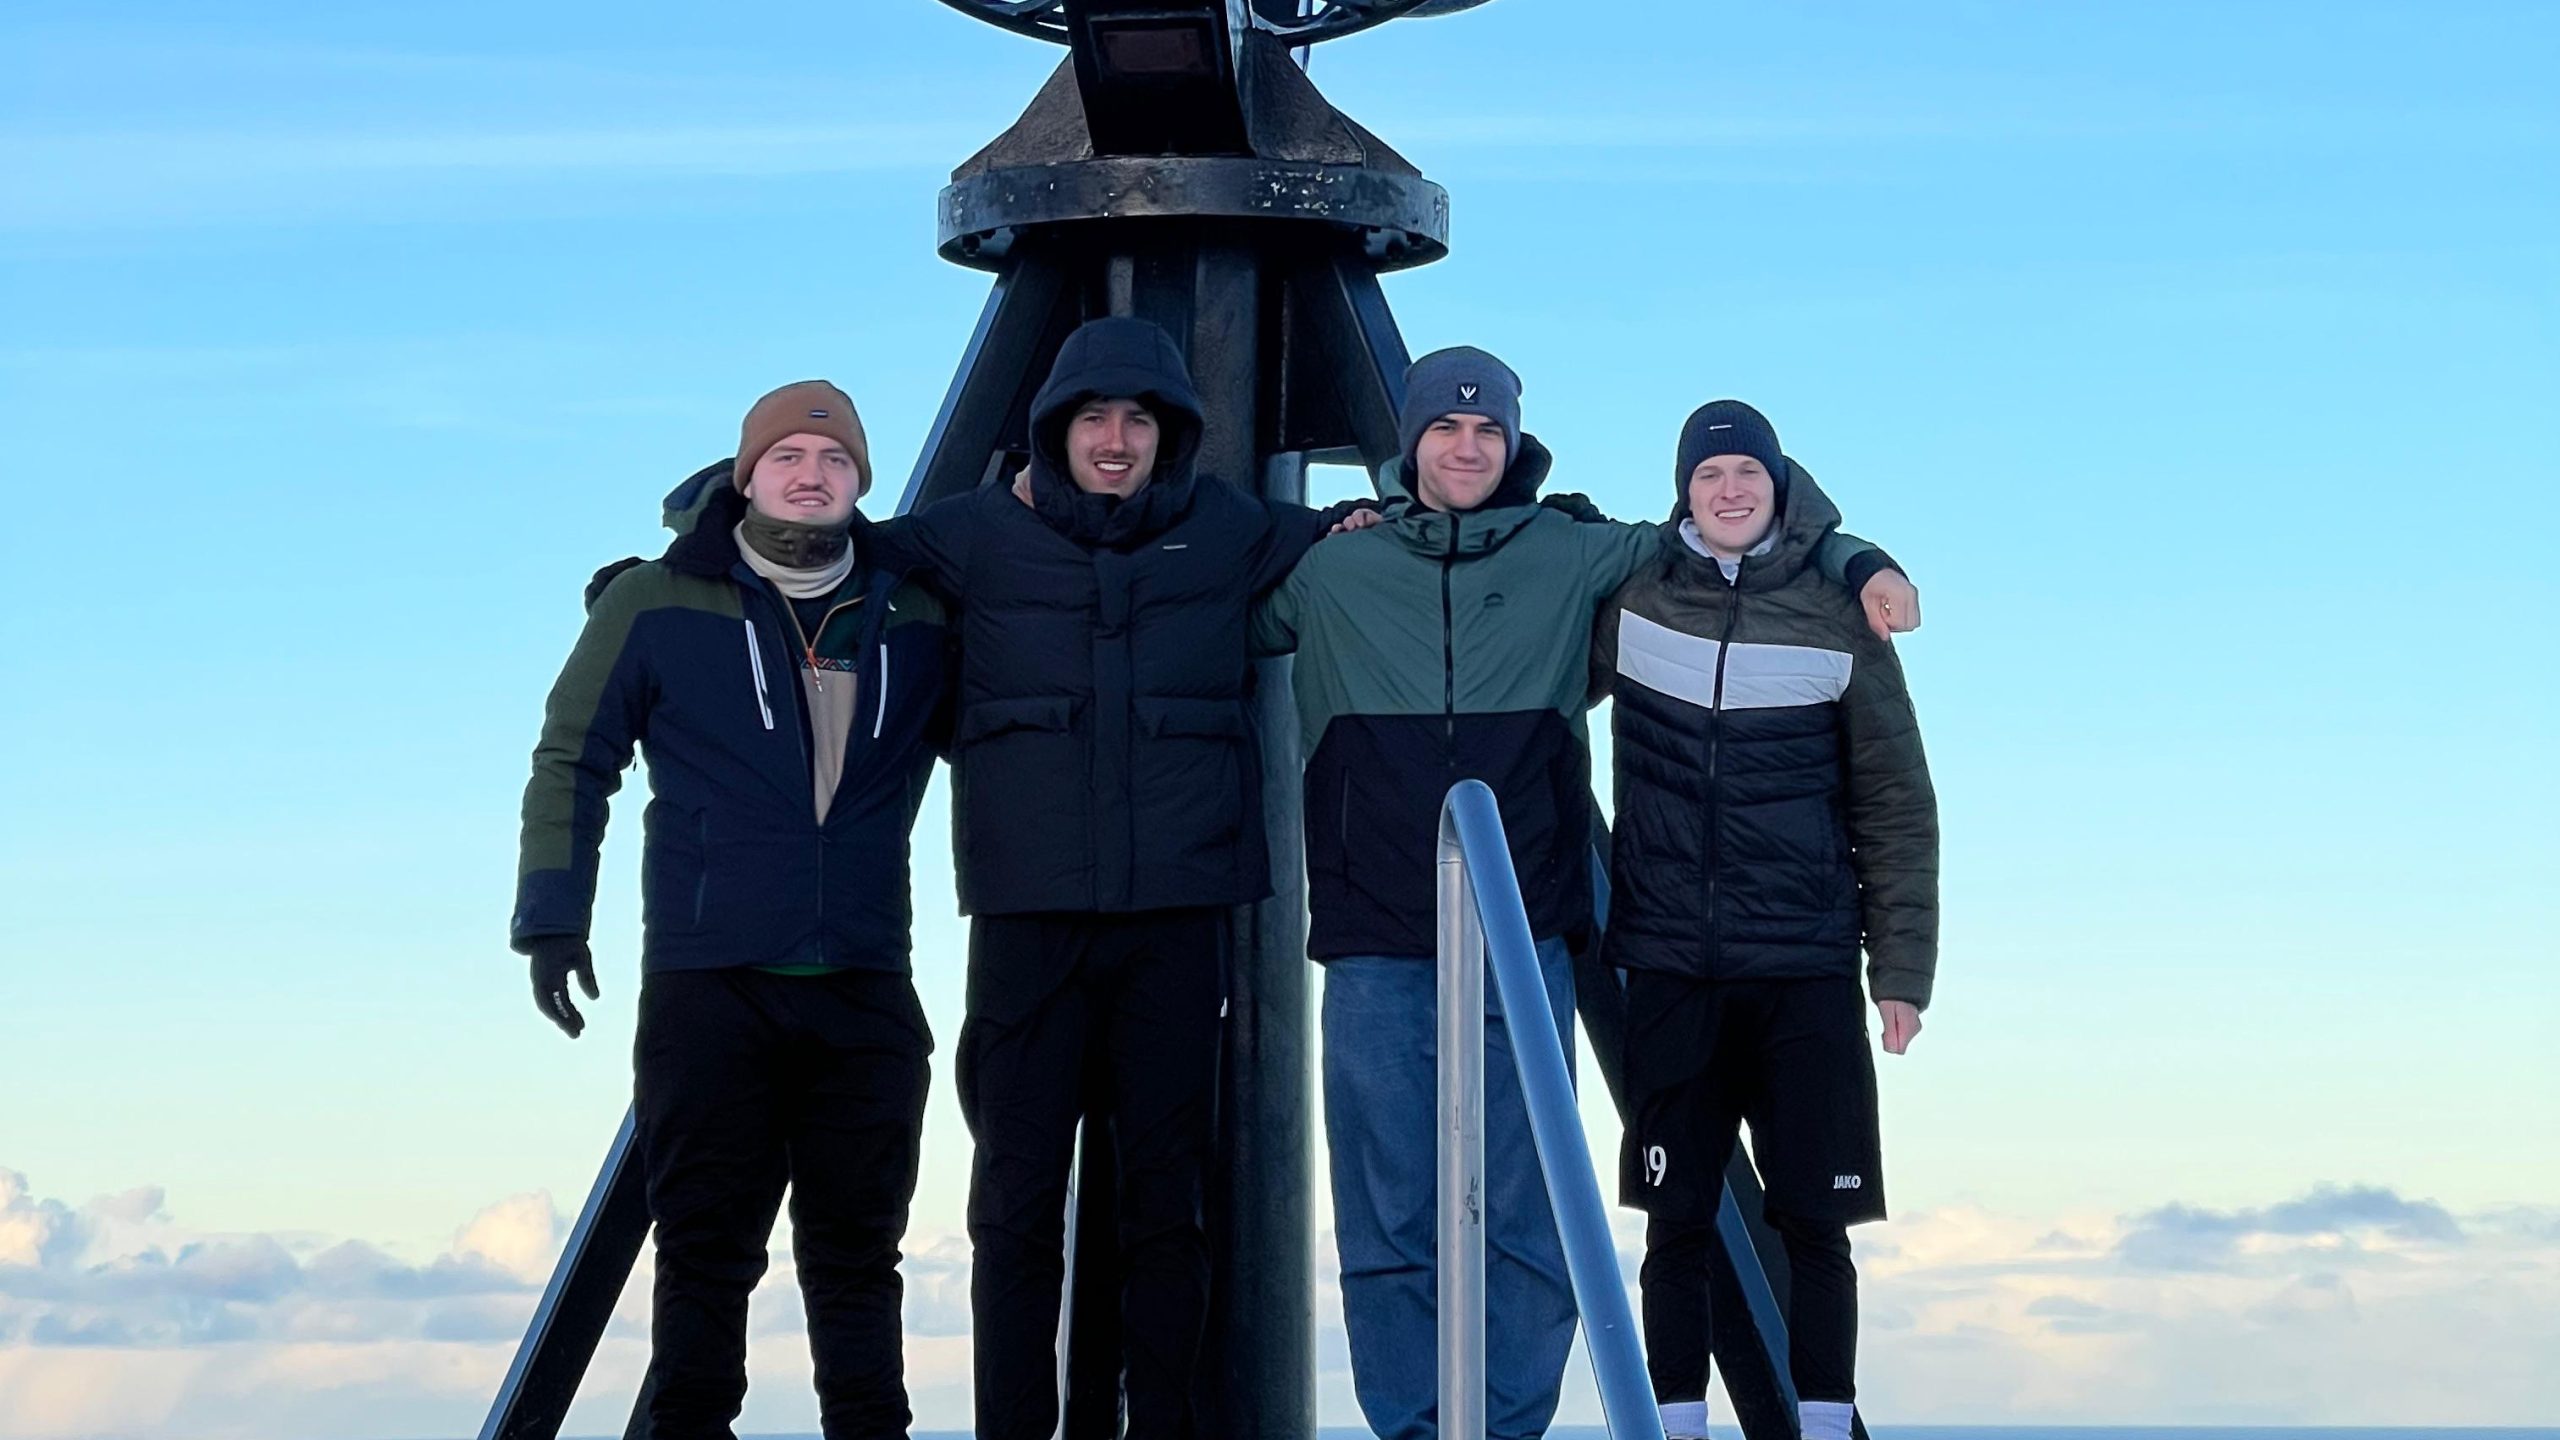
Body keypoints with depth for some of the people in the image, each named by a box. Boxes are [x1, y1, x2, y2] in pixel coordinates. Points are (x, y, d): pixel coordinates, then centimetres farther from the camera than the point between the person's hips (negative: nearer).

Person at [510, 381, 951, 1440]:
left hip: (865, 995, 2)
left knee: (857, 1251, 7)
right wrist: (552, 919, -1)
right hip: (709, 990, -2)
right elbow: (572, 764, 6)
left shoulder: (915, 620, 10)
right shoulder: (656, 606, 3)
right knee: (708, 1245, 0)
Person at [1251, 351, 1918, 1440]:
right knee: (1387, 1217, -1)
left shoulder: (1570, 559, 10)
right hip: (1376, 951, 0)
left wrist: (1857, 564, 7)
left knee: (1522, 1213, -2)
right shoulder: (1332, 574, 11)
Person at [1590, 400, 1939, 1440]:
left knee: (1812, 1221, 0)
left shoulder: (1839, 622, 2)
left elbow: (1896, 807, 5)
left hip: (1808, 973, -1)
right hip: (1668, 970, 1)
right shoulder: (1629, 603, 4)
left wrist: (1902, 969, 2)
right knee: (1676, 1220, 2)